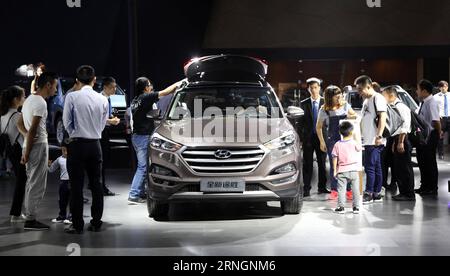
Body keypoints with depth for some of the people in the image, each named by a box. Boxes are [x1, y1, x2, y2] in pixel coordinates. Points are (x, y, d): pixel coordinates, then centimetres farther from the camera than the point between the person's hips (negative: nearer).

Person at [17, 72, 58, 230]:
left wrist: (27, 137, 4)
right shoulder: (40, 103, -15)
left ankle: (30, 217, 20)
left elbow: (20, 124, 18)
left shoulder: (30, 99, 15)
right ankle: (31, 220, -1)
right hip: (38, 146, -10)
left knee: (32, 183, 14)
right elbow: (33, 128, -19)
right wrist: (27, 152, -16)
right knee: (37, 185, -5)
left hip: (30, 145, 10)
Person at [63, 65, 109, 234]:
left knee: (77, 185, 0)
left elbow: (67, 122, -3)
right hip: (95, 144, 4)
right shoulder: (102, 99, 0)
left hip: (77, 144, -3)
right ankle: (96, 223, 13)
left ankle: (77, 225, 2)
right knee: (96, 184, 10)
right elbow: (103, 123, 7)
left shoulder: (72, 97, -9)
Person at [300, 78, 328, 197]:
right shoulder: (304, 104, 6)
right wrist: (301, 137, -1)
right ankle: (307, 188, 4)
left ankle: (322, 187, 15)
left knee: (322, 163, 6)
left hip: (321, 136, 0)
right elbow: (301, 121, 6)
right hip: (308, 137, 0)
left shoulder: (325, 103, 3)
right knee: (307, 164, 1)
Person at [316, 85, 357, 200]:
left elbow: (356, 116, 15)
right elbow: (319, 127, 3)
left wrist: (349, 116, -8)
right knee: (333, 165, -1)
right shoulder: (324, 111, -5)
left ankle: (349, 190, 8)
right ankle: (334, 190, 6)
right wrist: (322, 142, -1)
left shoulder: (345, 106, 1)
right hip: (332, 140, -2)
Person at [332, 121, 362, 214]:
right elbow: (360, 148, 17)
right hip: (353, 170, 0)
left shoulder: (337, 145, -3)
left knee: (341, 189, 4)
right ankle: (356, 207, 9)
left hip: (342, 170, 0)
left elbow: (335, 158, -3)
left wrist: (335, 170, 2)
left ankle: (341, 207, 2)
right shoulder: (354, 143, -5)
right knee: (355, 189, 7)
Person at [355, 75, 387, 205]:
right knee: (376, 167, 11)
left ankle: (368, 194, -5)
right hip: (368, 140, 10)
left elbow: (383, 118, -18)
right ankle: (377, 194, 14)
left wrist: (379, 136, -24)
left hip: (375, 141, -10)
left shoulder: (378, 98, -9)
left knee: (370, 167, -9)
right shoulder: (366, 101, 21)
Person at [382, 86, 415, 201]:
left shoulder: (400, 106, -12)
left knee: (405, 168, -4)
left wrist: (401, 142, -21)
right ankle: (403, 192, 21)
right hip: (396, 140, 9)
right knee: (398, 168, 13)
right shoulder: (393, 107, 14)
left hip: (403, 140, -9)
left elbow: (404, 125, -18)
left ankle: (409, 194, 2)